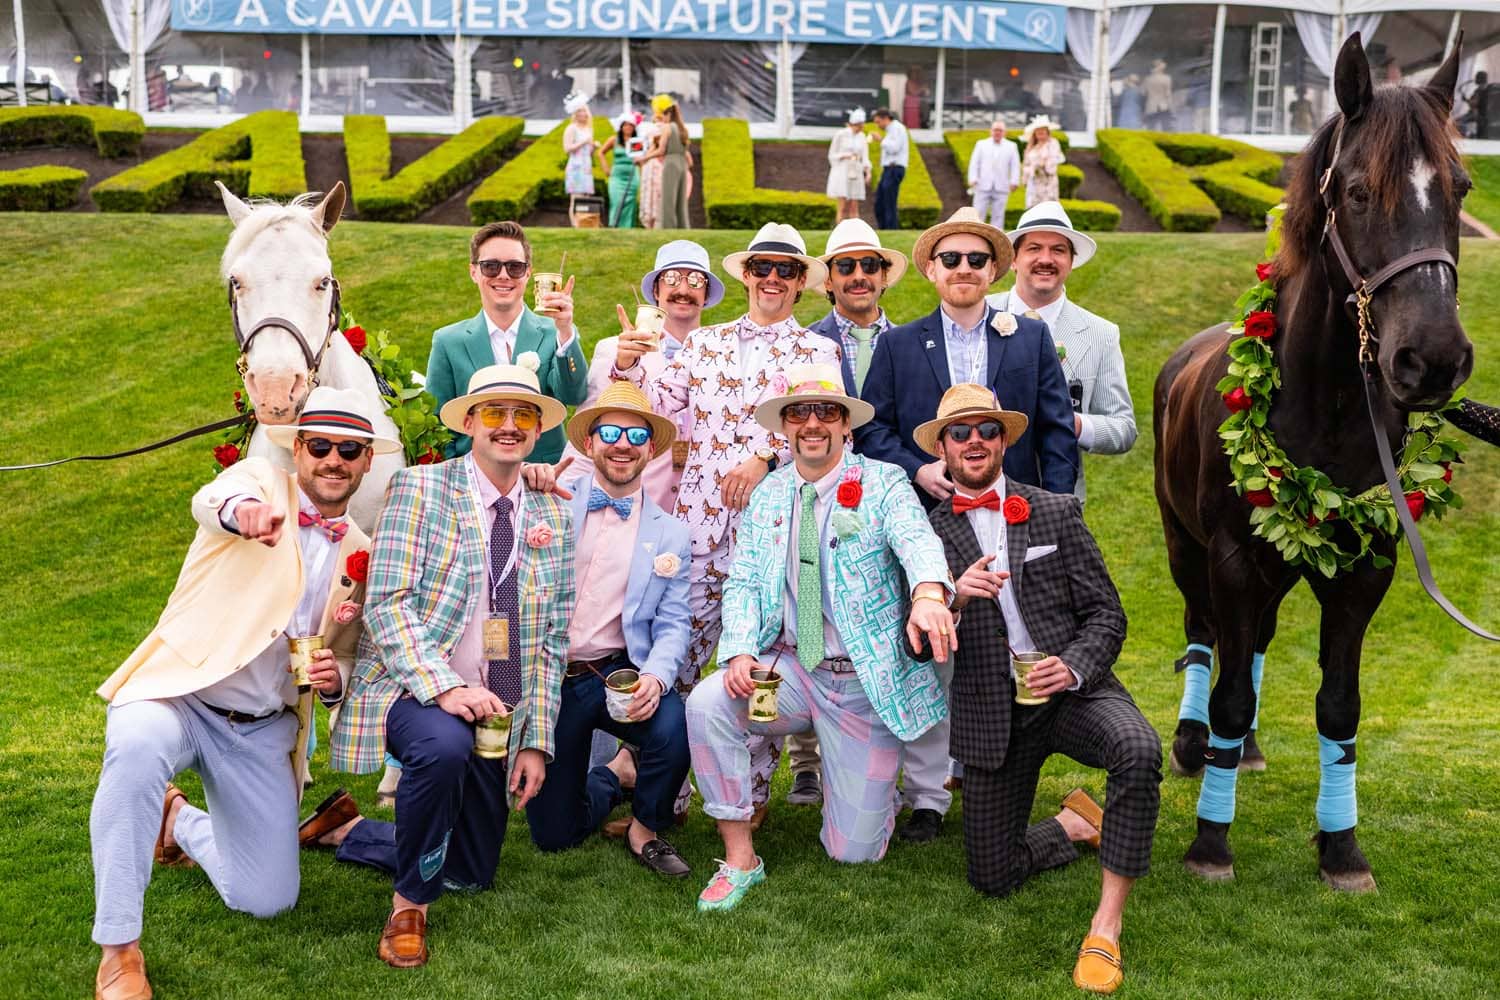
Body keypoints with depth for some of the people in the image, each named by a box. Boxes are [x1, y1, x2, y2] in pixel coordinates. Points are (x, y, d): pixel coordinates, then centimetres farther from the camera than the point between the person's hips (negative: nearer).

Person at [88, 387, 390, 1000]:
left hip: (264, 732, 5)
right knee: (136, 747, -39)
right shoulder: (262, 481, -4)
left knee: (268, 900, 3)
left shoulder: (359, 555, 8)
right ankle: (119, 949, -23)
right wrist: (240, 508, -55)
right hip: (181, 694, -4)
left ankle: (182, 823, 35)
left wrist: (334, 678, -7)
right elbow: (209, 502, -30)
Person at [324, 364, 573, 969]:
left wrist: (537, 741, 2)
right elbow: (387, 604, -13)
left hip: (498, 714, 5)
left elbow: (553, 638, 8)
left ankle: (345, 830, 37)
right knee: (444, 744, -39)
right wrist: (444, 686, -26)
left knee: (472, 873, 12)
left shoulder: (553, 518, 8)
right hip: (412, 688, -5)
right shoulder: (419, 488, -4)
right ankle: (408, 903, -13)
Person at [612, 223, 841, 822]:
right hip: (694, 520, 2)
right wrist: (628, 368, -11)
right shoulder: (704, 342, 17)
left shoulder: (819, 351, 9)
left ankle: (750, 797, 18)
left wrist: (764, 458, -22)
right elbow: (663, 404, 7)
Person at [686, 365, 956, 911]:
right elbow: (742, 583, 4)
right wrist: (740, 652, -17)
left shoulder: (883, 483, -5)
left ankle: (876, 785, 37)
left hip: (865, 681, -3)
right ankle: (739, 858, -12)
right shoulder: (767, 497, 7)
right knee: (706, 704, -28)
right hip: (787, 668, 3)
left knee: (854, 852, 0)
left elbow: (917, 539, -26)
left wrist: (928, 595, -50)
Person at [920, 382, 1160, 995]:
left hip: (1071, 688, -1)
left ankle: (1106, 928, -23)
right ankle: (1075, 823, 32)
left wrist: (1073, 668, -19)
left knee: (1139, 750, -34)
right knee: (993, 878, 1)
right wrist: (954, 598, -25)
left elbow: (1106, 614, 1)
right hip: (989, 710, 1)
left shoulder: (1057, 512, 4)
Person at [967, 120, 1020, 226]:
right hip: (983, 186, 0)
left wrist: (1014, 182, -4)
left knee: (998, 215, 1)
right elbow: (974, 163, 8)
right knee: (978, 214, -4)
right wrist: (973, 179, -4)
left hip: (1001, 188, 0)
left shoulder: (1011, 146, 11)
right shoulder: (981, 144, 13)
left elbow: (1015, 165, 8)